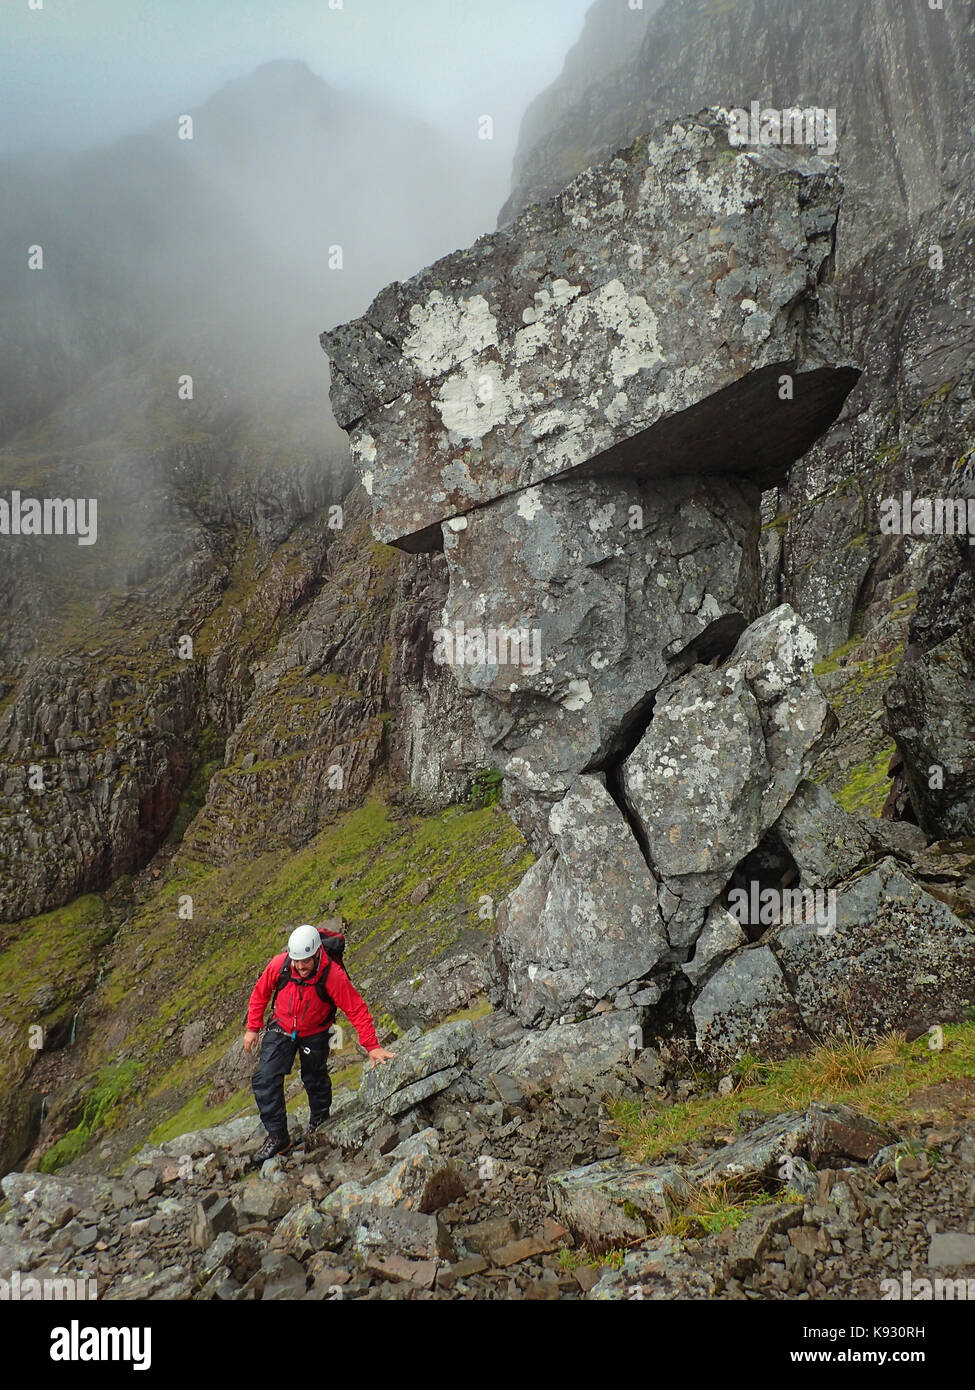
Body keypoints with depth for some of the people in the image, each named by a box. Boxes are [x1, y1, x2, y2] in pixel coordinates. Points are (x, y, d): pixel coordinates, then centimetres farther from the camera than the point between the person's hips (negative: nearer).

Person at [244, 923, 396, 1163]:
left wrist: (372, 1046, -27)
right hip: (281, 1028, 2)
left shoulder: (333, 975, -32)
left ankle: (320, 1119, 45)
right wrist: (253, 1028, -2)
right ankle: (277, 1136, 5)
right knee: (265, 1079, -9)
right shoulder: (279, 964, -25)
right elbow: (260, 994, -6)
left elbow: (356, 1009, -24)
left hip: (314, 1034, -1)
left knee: (314, 1080, 13)